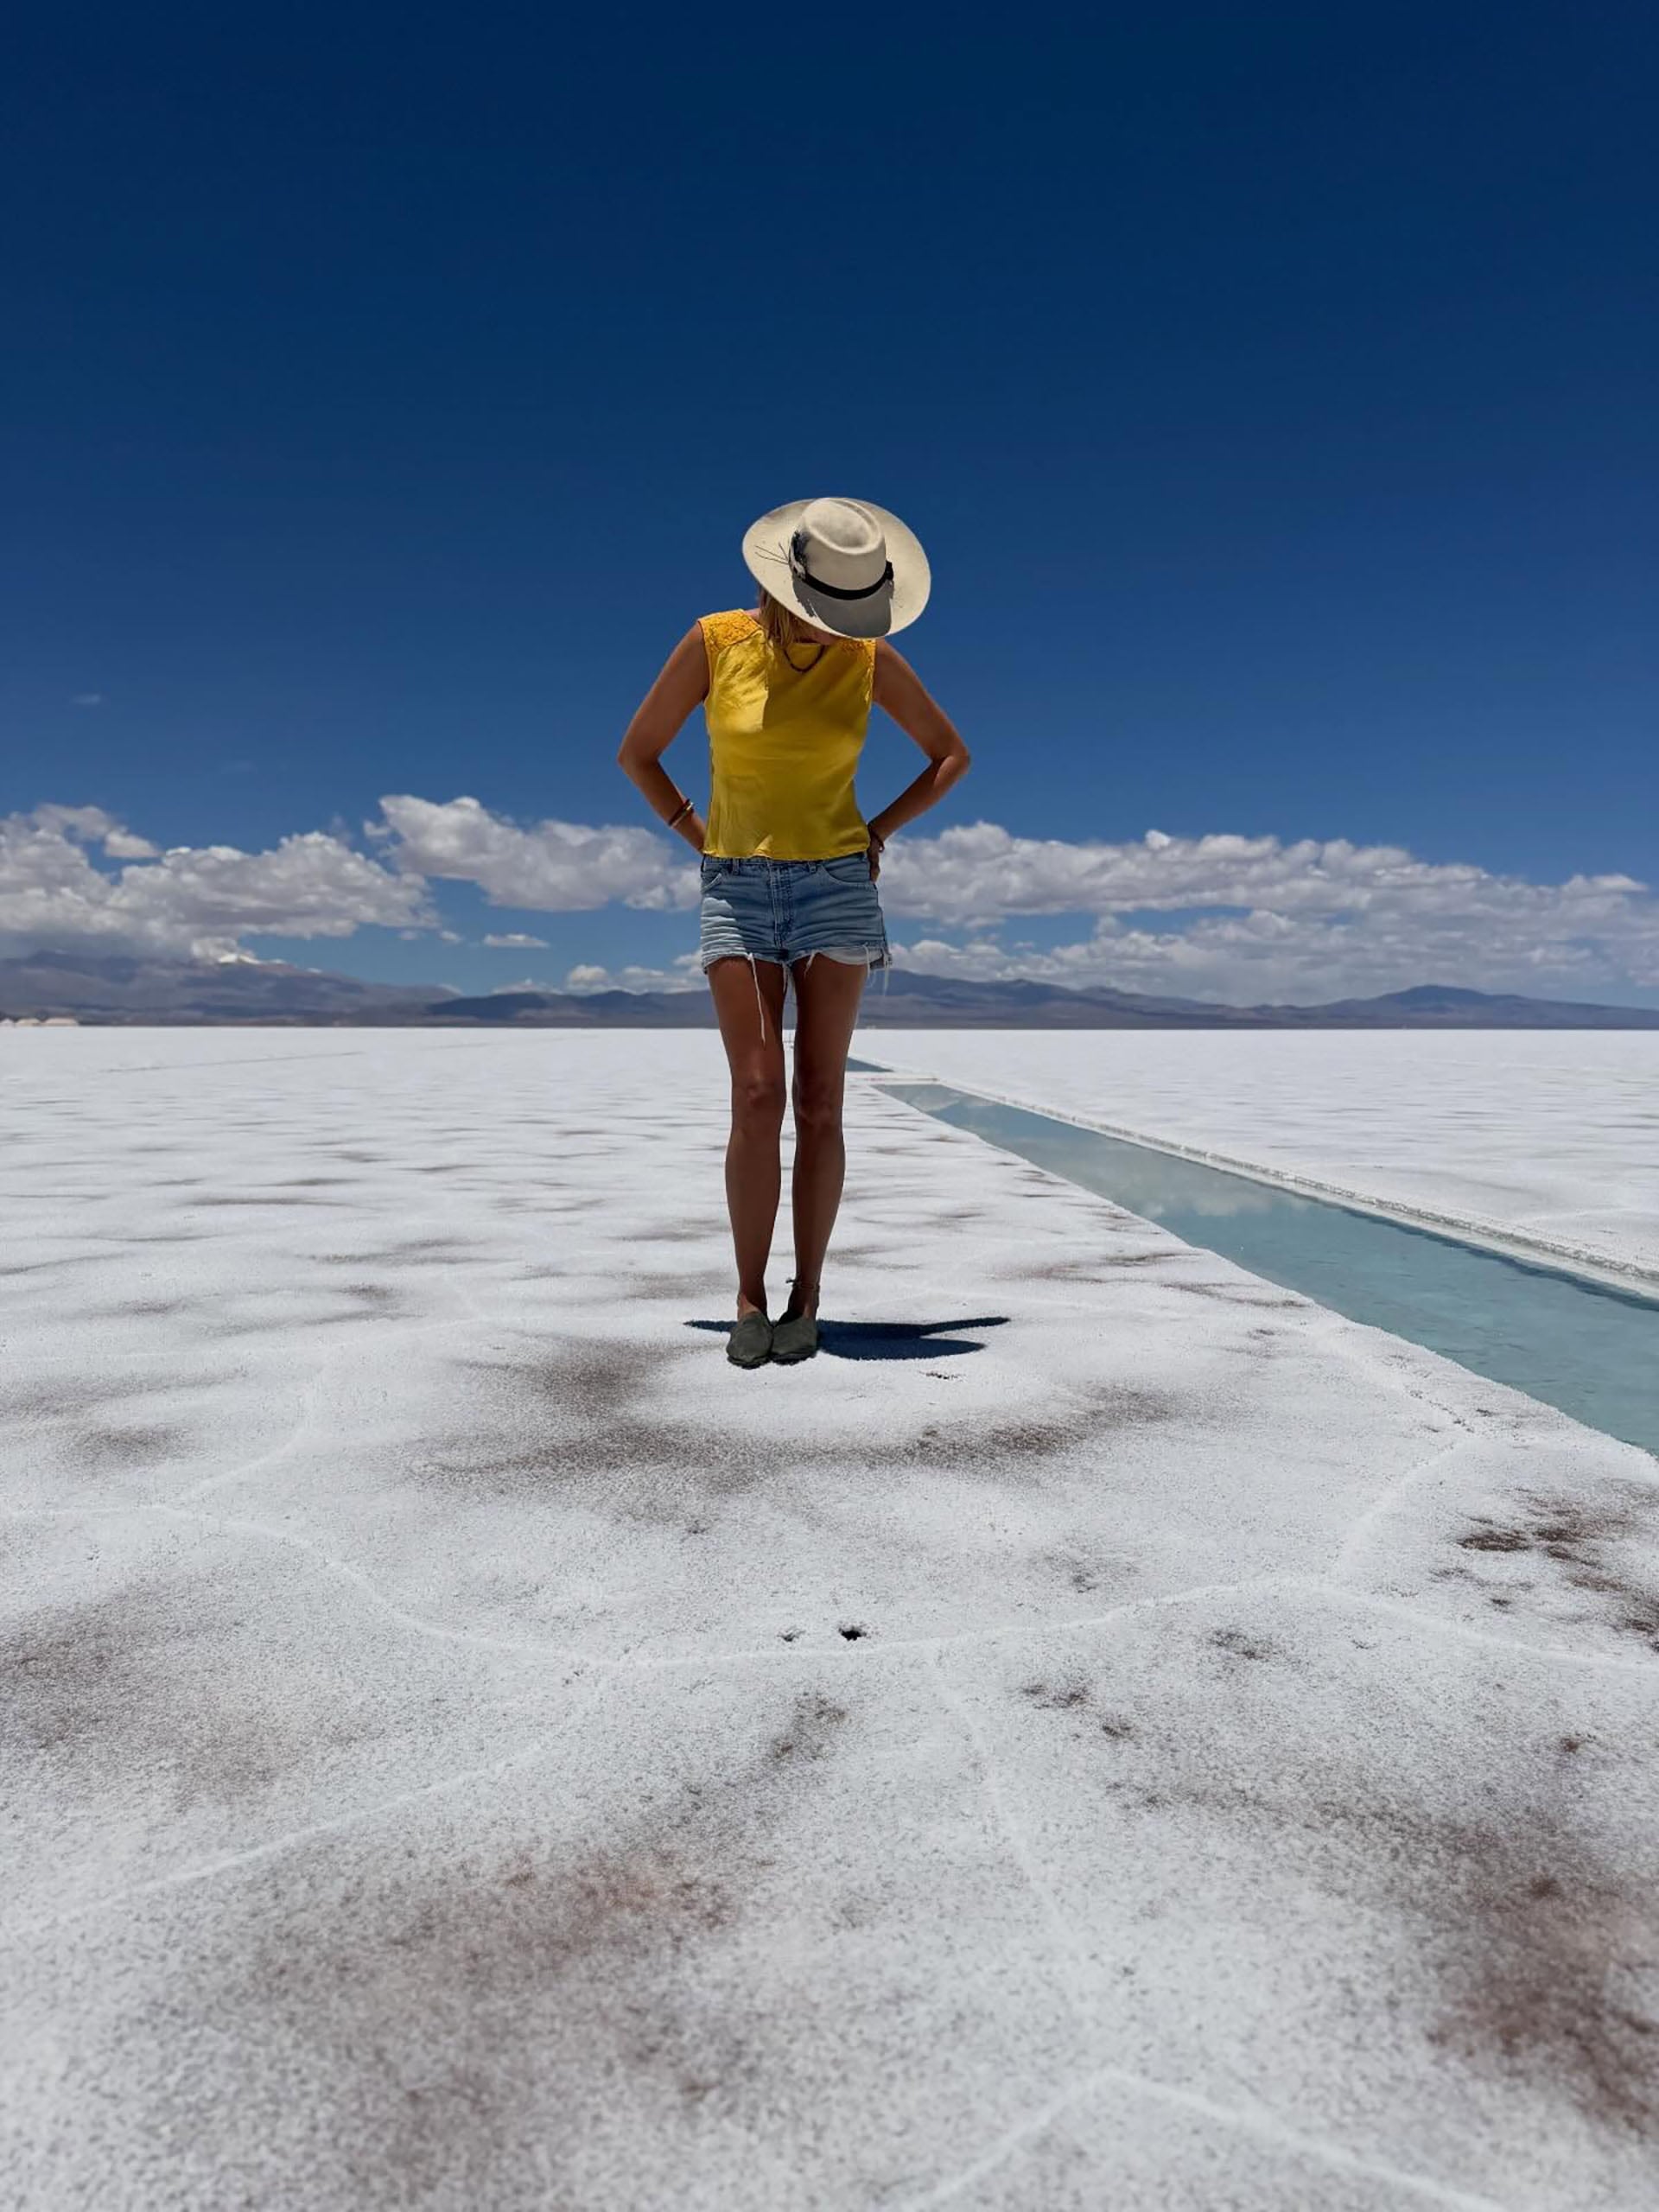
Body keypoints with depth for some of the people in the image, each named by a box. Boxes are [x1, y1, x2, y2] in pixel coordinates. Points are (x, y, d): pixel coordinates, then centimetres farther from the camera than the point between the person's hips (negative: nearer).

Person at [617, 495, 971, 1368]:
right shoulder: (714, 641, -3)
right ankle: (749, 1299, -1)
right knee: (757, 1097, -11)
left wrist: (878, 831, 4)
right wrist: (699, 838, 2)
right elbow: (635, 753, 6)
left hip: (836, 888, 1)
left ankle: (806, 1298, 6)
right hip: (736, 892, -1)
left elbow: (951, 754, 13)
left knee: (818, 1101, -3)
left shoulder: (871, 658, 0)